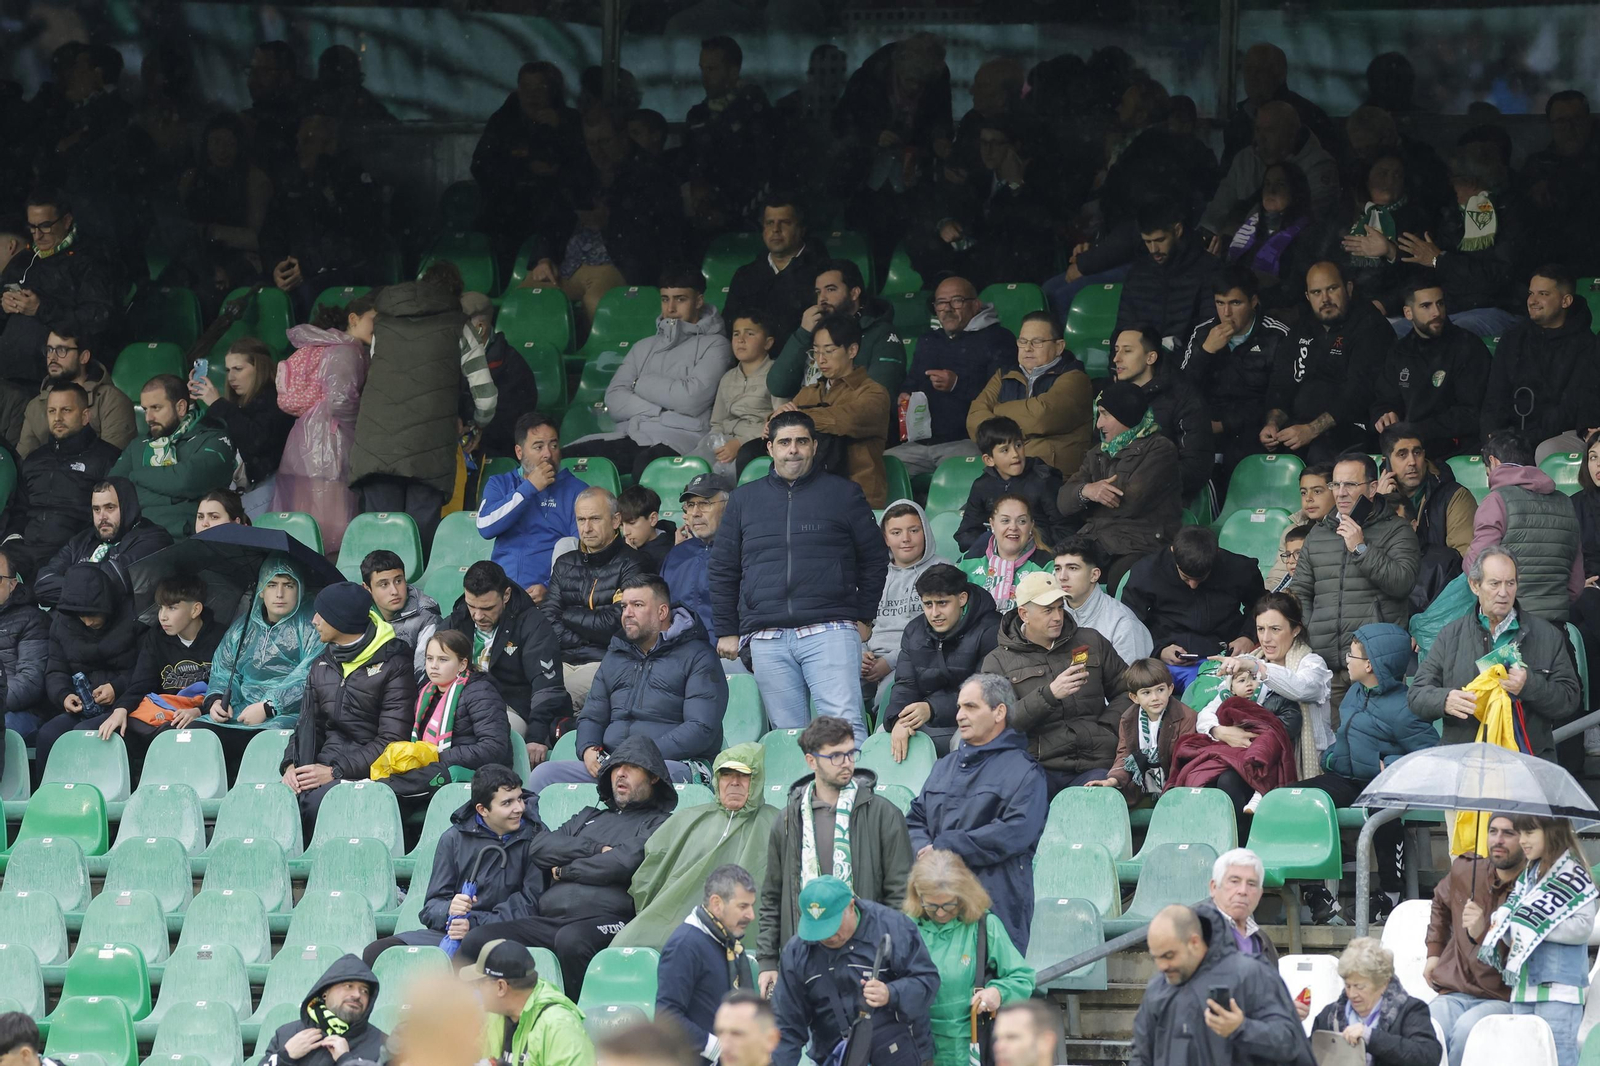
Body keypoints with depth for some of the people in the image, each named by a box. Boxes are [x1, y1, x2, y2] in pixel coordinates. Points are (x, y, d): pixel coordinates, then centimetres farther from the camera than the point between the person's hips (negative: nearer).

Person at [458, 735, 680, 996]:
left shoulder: (657, 824, 13)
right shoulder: (588, 817, 32)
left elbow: (624, 863, -6)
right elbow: (539, 848, 15)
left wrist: (564, 871, 6)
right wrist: (596, 850, 2)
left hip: (604, 919, -6)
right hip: (549, 920, 6)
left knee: (571, 940, -41)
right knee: (477, 940, -15)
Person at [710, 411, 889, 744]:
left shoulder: (844, 494, 10)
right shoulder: (744, 499, 16)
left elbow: (875, 558, 14)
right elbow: (722, 569, 19)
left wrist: (864, 618, 8)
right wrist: (726, 631, 13)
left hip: (831, 631, -3)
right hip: (767, 639, 3)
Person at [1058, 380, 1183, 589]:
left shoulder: (1160, 450, 2)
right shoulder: (1099, 453, 23)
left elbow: (1130, 502, -9)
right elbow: (1064, 501, 12)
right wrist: (1085, 491, -12)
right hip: (1094, 542, 6)